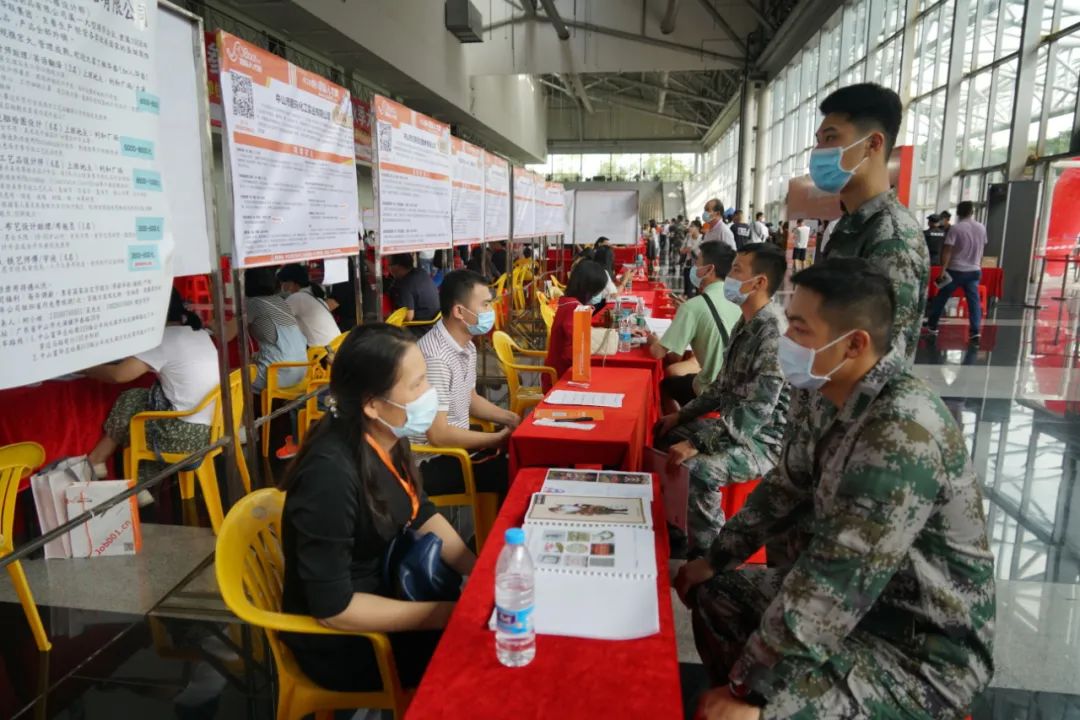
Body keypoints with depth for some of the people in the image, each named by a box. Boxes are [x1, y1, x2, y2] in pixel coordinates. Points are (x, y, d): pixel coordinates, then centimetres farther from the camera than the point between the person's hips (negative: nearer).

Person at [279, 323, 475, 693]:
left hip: (381, 590, 7)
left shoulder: (388, 438, -9)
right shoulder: (331, 474, -32)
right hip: (340, 641, -6)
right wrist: (452, 613, -23)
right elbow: (333, 609, -27)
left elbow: (421, 512, 5)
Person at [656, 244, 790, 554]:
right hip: (737, 424, 10)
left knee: (695, 469, -33)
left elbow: (754, 412, -29)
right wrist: (682, 415, 11)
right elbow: (723, 385, 16)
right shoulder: (745, 323, 6)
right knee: (666, 436, 15)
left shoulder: (775, 334, -25)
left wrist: (697, 444, -28)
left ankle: (708, 555, -10)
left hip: (765, 438, -10)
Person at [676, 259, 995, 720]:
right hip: (854, 595, 9)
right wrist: (715, 559, 11)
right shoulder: (840, 401, -2)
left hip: (922, 650, -8)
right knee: (714, 595, 14)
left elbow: (837, 580, -31)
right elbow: (785, 488, 12)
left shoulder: (902, 432, -31)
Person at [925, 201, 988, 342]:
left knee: (941, 298, 9)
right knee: (974, 301, 3)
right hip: (974, 270, 4)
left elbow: (947, 251, -17)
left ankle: (932, 326, 18)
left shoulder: (955, 228, -12)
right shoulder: (981, 228, 6)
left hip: (955, 270, -4)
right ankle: (975, 331, -6)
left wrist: (943, 269, -16)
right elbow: (982, 249, 16)